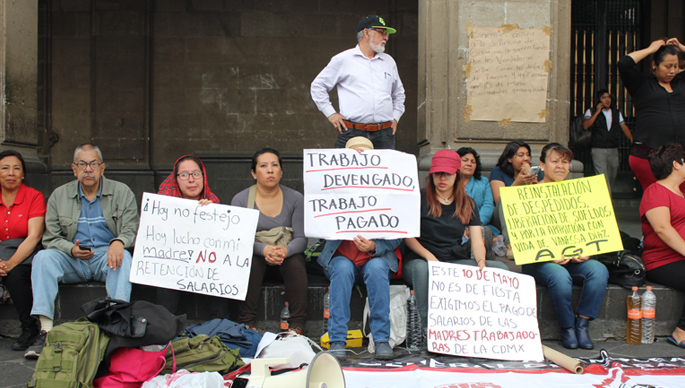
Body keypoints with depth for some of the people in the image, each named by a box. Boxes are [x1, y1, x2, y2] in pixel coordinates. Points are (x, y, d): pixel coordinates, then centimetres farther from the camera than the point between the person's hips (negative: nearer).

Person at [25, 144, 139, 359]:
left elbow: (131, 229, -3)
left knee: (123, 258, -35)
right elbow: (51, 238, 7)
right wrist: (71, 249, -15)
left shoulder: (121, 192, 6)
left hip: (106, 255, -2)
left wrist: (119, 242, -28)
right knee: (44, 257, -26)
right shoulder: (59, 195, 11)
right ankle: (46, 329, -32)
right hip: (73, 260, 2)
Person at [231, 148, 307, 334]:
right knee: (250, 263, -33)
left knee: (296, 263, -32)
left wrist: (285, 251, -35)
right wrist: (264, 249, -35)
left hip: (287, 254, 1)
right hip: (255, 254, 0)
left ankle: (297, 326, -26)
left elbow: (301, 239, -10)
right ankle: (248, 324, -28)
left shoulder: (296, 199, -4)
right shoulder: (240, 200, -5)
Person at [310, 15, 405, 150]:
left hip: (384, 135, 4)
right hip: (352, 133, -4)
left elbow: (399, 93, 34)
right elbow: (318, 86, 10)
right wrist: (331, 114, 2)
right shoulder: (343, 59, 6)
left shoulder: (389, 61, 21)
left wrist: (395, 117, 20)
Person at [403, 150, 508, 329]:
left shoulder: (468, 204, 13)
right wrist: (429, 256, -20)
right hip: (420, 259, -3)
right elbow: (408, 236, -2)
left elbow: (477, 241, 5)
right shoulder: (419, 198, 4)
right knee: (421, 268, -40)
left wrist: (481, 262, -18)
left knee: (500, 268, -19)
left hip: (456, 261, 4)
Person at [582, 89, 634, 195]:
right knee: (603, 179, -13)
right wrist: (597, 112, -11)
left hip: (613, 150, 4)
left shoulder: (617, 113, 14)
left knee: (612, 177, 10)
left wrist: (632, 140, -8)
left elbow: (624, 128, 7)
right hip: (598, 150, -4)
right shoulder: (591, 112, 4)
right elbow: (585, 126, -12)